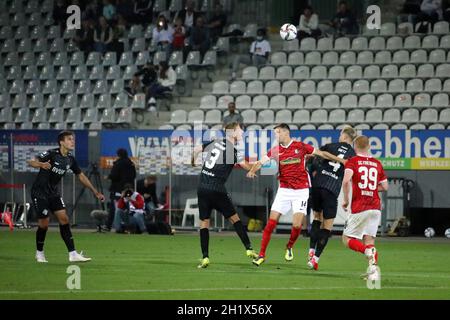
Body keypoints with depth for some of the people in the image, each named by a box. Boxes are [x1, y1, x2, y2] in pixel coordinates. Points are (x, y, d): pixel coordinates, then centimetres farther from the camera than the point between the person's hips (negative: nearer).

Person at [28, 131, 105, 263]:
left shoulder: (70, 159, 0)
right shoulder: (51, 154, -19)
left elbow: (81, 176, 13)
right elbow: (31, 162, -26)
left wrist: (95, 192, 14)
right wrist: (41, 164, -49)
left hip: (53, 192, 6)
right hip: (39, 192, -6)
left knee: (64, 219, -5)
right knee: (44, 223, -5)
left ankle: (72, 254, -6)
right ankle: (39, 252, 19)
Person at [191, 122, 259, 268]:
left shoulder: (215, 142, 9)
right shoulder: (232, 151, -7)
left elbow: (196, 149, 16)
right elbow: (247, 166, -14)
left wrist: (193, 163, 35)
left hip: (202, 187, 5)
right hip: (216, 189, -5)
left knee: (204, 222, 7)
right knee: (234, 218, 8)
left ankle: (205, 257, -1)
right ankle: (248, 249, 6)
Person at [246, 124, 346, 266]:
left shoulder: (301, 146, -3)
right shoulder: (275, 150, 3)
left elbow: (322, 153, 4)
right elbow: (261, 162, -5)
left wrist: (341, 160, 5)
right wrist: (252, 170, -27)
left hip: (301, 191, -2)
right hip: (284, 190, 2)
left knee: (297, 225, -10)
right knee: (271, 222, -7)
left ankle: (289, 247, 20)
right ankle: (262, 255, 1)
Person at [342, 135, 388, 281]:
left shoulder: (352, 161, -2)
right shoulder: (377, 163, 12)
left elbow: (346, 180, -18)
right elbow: (384, 186, 16)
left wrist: (345, 200, -6)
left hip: (359, 208, -4)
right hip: (375, 207, 4)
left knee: (347, 239, 4)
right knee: (368, 239, 8)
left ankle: (368, 251, -23)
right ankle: (373, 269, -10)